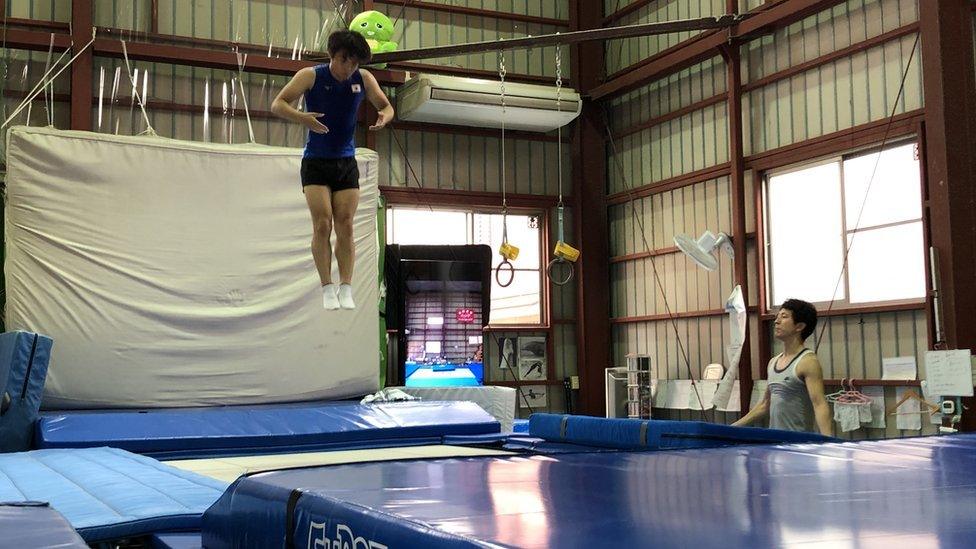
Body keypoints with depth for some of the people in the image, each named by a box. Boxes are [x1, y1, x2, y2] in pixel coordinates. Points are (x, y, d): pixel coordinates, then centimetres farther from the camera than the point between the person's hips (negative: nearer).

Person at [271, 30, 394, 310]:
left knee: (345, 227, -3)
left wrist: (384, 117, -14)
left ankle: (346, 289, -1)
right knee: (322, 224, -10)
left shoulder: (364, 79, 1)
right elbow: (277, 104, -12)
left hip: (346, 163, 3)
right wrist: (302, 117, -33)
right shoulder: (311, 76, -8)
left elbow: (386, 106, 12)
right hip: (316, 161, -3)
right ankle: (327, 289, -6)